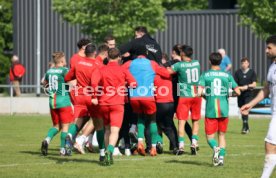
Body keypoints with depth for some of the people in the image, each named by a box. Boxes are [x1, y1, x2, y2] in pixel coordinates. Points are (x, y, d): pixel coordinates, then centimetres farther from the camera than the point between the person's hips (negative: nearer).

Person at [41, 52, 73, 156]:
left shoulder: (49, 71, 8)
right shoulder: (64, 70, -10)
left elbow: (44, 83, 23)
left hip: (52, 101, 6)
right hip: (63, 101, -6)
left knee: (56, 125, 16)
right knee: (65, 125, 4)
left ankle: (47, 139, -10)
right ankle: (63, 149, 1)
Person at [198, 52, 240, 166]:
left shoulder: (205, 75, -3)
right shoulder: (227, 75, 2)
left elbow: (199, 92, -13)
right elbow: (237, 92, -2)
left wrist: (205, 95, 9)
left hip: (210, 110, -2)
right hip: (224, 110, 2)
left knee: (210, 136, 6)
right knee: (222, 135, 16)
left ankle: (215, 147, -24)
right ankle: (221, 157, 2)